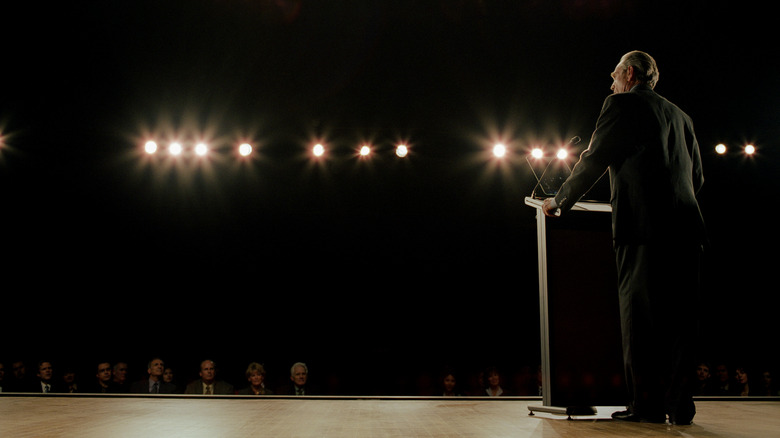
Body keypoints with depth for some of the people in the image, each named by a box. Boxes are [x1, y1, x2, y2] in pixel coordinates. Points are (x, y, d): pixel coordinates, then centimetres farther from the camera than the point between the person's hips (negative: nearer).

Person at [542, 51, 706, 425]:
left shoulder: (622, 105, 4)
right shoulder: (680, 115, 23)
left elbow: (593, 161, 2)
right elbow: (696, 177, 22)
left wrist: (560, 202, 12)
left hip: (643, 226, -6)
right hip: (685, 226, 6)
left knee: (639, 318, -2)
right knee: (678, 317, 7)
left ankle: (646, 404, 0)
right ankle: (678, 404, 9)